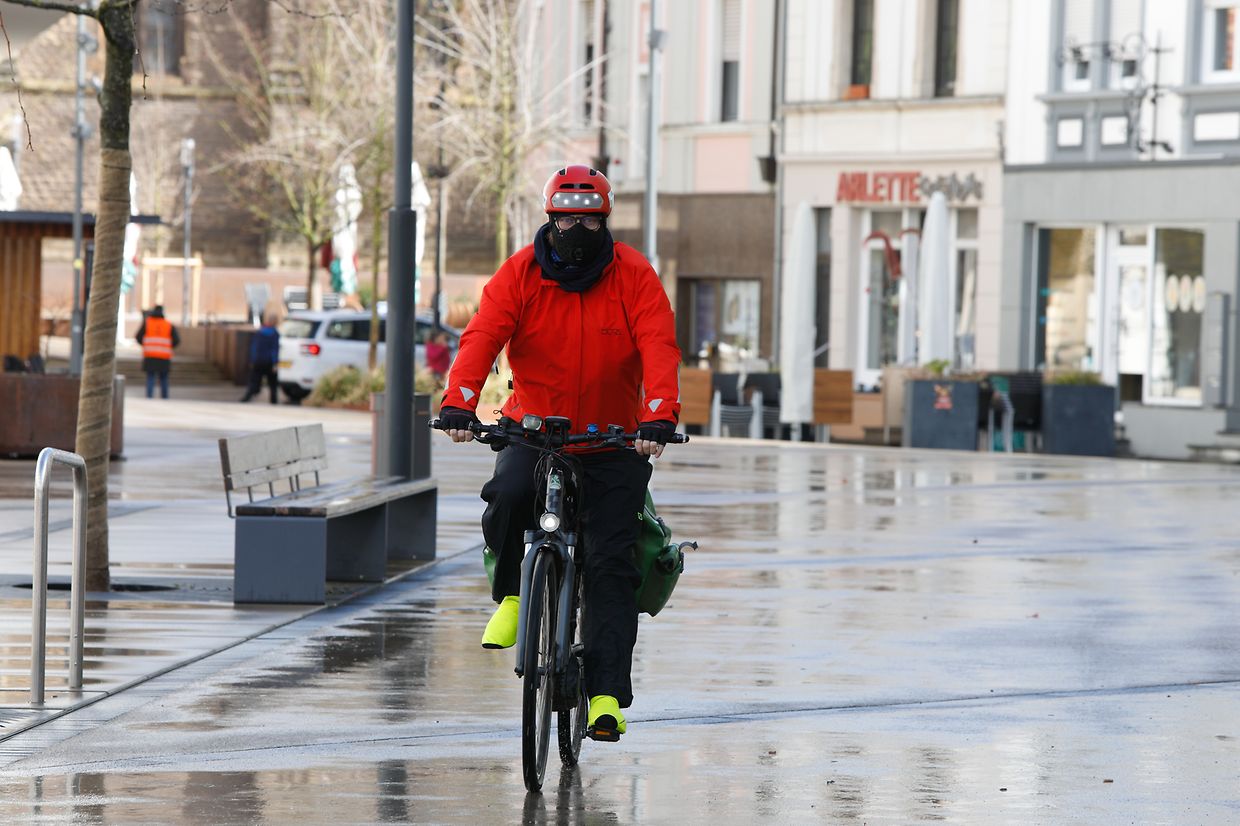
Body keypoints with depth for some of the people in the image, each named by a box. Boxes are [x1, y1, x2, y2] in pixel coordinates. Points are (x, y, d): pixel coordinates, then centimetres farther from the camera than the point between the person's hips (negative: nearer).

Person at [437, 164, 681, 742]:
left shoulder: (633, 277, -8)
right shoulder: (520, 274, -6)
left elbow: (659, 349, -19)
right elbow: (481, 338, -18)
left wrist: (659, 418, -35)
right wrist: (458, 403, -35)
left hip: (613, 440, 0)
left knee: (610, 564, -8)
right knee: (507, 495, -31)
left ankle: (607, 694, -7)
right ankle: (510, 594, -3)